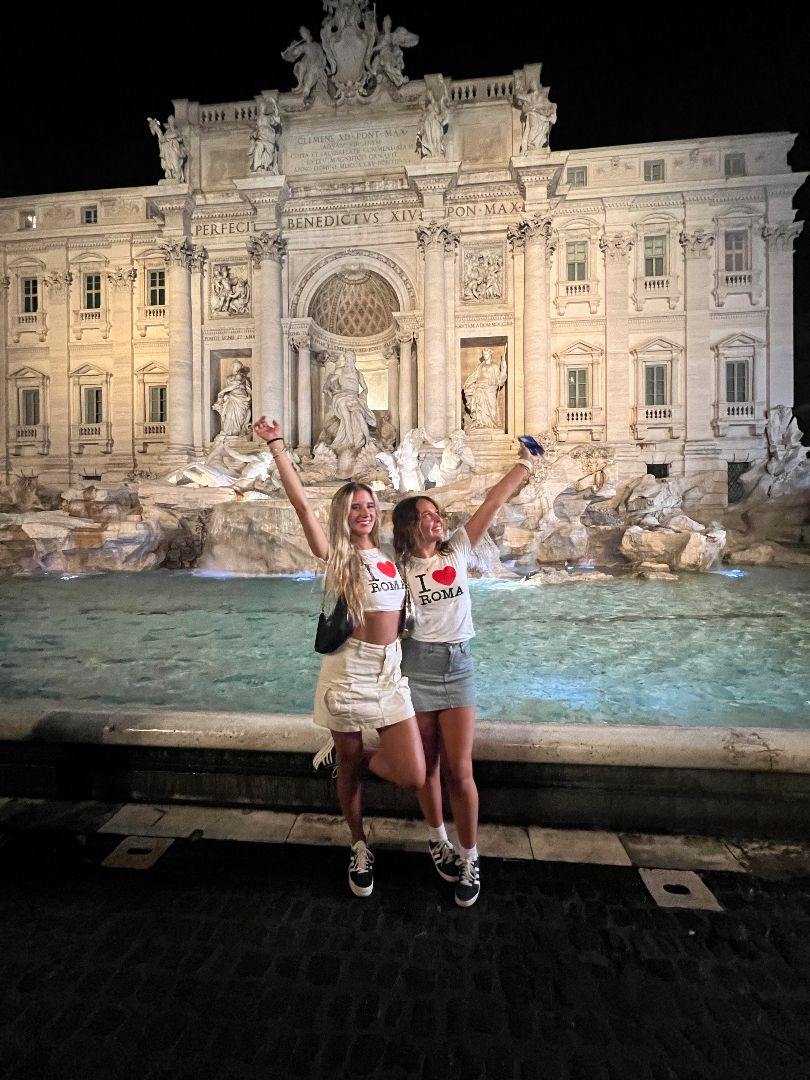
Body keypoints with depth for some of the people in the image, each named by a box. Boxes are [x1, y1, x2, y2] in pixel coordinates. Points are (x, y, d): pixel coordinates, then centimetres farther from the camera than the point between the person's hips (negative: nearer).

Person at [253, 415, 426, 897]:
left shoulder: (390, 558, 9)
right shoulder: (336, 556, -5)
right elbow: (302, 504, -14)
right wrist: (277, 446, -14)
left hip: (391, 675, 4)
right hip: (347, 672, -4)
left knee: (413, 776, -2)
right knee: (349, 770, 14)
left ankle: (357, 760, 28)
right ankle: (360, 848, 42)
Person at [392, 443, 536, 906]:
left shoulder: (457, 550, 2)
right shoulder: (398, 567, -2)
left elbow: (493, 503, 1)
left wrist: (524, 464, 2)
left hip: (459, 665, 1)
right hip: (417, 665, -1)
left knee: (459, 770, 2)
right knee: (427, 766, 13)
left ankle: (470, 858, 23)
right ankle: (438, 840, 38)